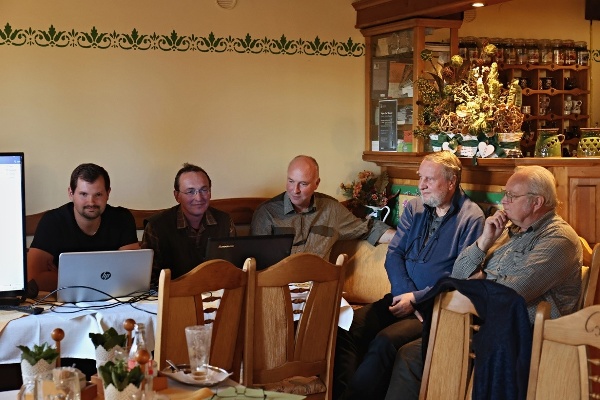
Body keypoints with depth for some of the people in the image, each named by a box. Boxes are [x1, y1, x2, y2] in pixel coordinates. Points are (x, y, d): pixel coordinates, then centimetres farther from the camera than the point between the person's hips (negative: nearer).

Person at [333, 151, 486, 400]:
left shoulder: (471, 218, -5)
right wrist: (405, 294, -9)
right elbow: (394, 254, 9)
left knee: (385, 341, -32)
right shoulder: (413, 208, 14)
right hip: (402, 297, 6)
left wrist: (416, 298, -14)